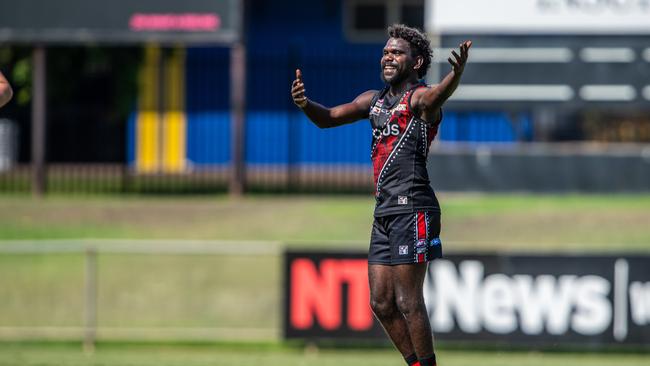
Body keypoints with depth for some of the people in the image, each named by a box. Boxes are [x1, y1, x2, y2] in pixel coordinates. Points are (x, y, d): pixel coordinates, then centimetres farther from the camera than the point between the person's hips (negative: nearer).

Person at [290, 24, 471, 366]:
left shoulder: (420, 98, -7)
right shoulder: (374, 100, 19)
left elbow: (439, 94, -30)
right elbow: (329, 118, 21)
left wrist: (456, 74, -54)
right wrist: (304, 103, -3)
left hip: (412, 209, -8)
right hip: (384, 211, 8)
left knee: (408, 302, -9)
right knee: (381, 303, 9)